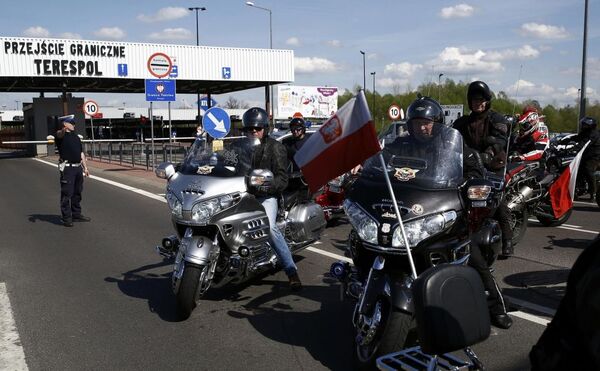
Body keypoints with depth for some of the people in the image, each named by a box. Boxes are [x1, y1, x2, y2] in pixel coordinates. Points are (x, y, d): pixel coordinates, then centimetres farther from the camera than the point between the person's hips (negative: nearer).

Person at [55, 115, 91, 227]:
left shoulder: (76, 136, 19)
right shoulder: (61, 135, -3)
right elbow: (60, 134, -30)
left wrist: (85, 167, 16)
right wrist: (63, 130, -54)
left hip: (78, 167, 7)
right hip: (67, 167, -7)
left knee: (77, 192, 14)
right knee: (67, 193, -4)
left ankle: (76, 214, 25)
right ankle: (66, 218, 1)